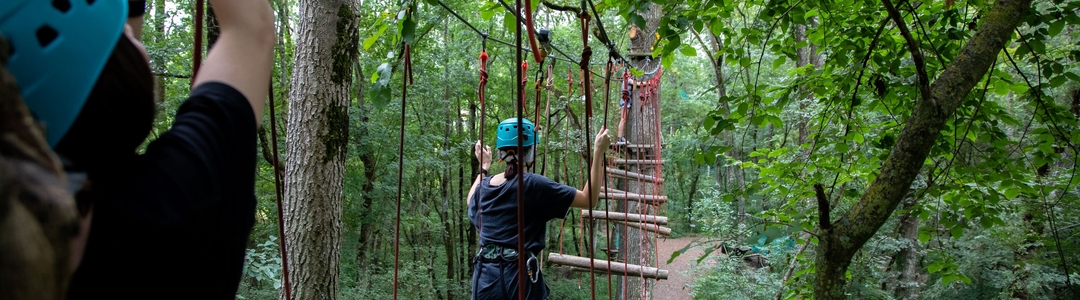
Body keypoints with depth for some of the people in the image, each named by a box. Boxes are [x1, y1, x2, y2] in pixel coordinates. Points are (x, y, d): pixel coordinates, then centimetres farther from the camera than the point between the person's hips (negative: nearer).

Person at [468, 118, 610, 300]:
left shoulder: (484, 186, 5)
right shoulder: (534, 185, -12)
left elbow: (471, 201, 31)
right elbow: (588, 199, -9)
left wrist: (484, 167, 39)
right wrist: (598, 152, -6)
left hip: (484, 278, 6)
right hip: (519, 277, -5)